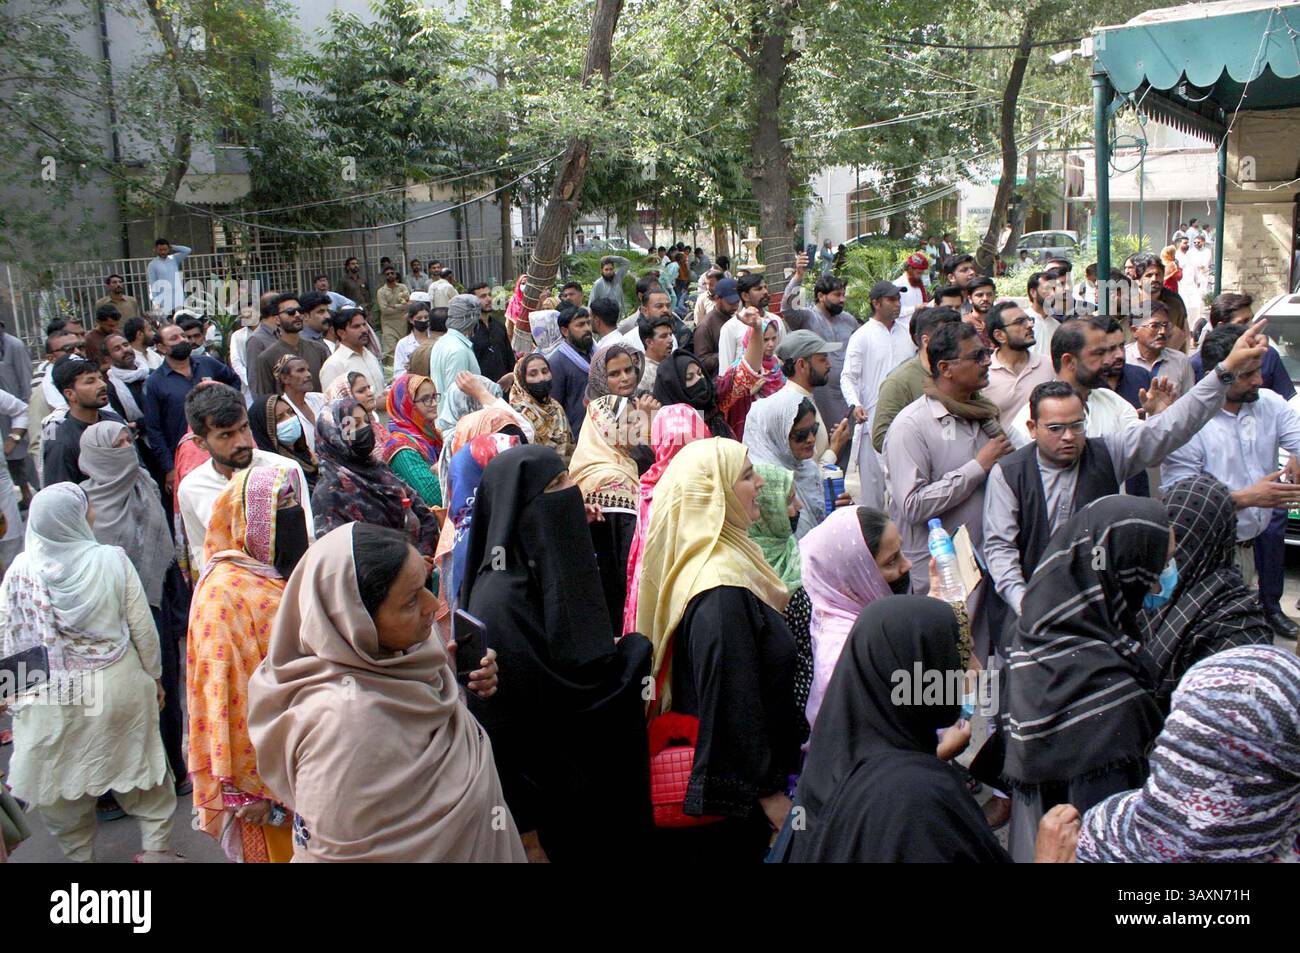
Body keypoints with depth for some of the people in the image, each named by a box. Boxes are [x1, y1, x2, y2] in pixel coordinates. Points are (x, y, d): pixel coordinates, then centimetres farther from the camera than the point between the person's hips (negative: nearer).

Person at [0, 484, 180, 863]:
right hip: (120, 688, 0)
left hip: (54, 699, 0)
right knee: (138, 763, 17)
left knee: (63, 782, 18)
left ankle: (80, 855, 32)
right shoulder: (113, 561, -14)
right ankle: (156, 846, 25)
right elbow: (142, 629, -8)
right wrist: (155, 678, 6)